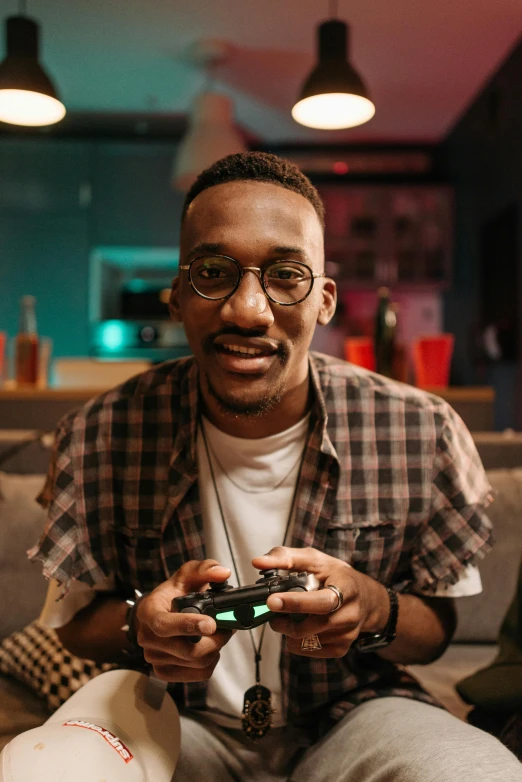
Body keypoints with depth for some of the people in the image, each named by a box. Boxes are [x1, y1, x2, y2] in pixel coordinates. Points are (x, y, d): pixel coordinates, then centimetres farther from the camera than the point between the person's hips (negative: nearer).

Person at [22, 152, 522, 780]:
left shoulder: (422, 433, -14)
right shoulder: (99, 438, -14)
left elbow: (438, 628, -2)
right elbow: (74, 619, 0)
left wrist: (375, 610, -26)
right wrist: (139, 626, -25)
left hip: (354, 715, 2)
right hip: (179, 721, 0)